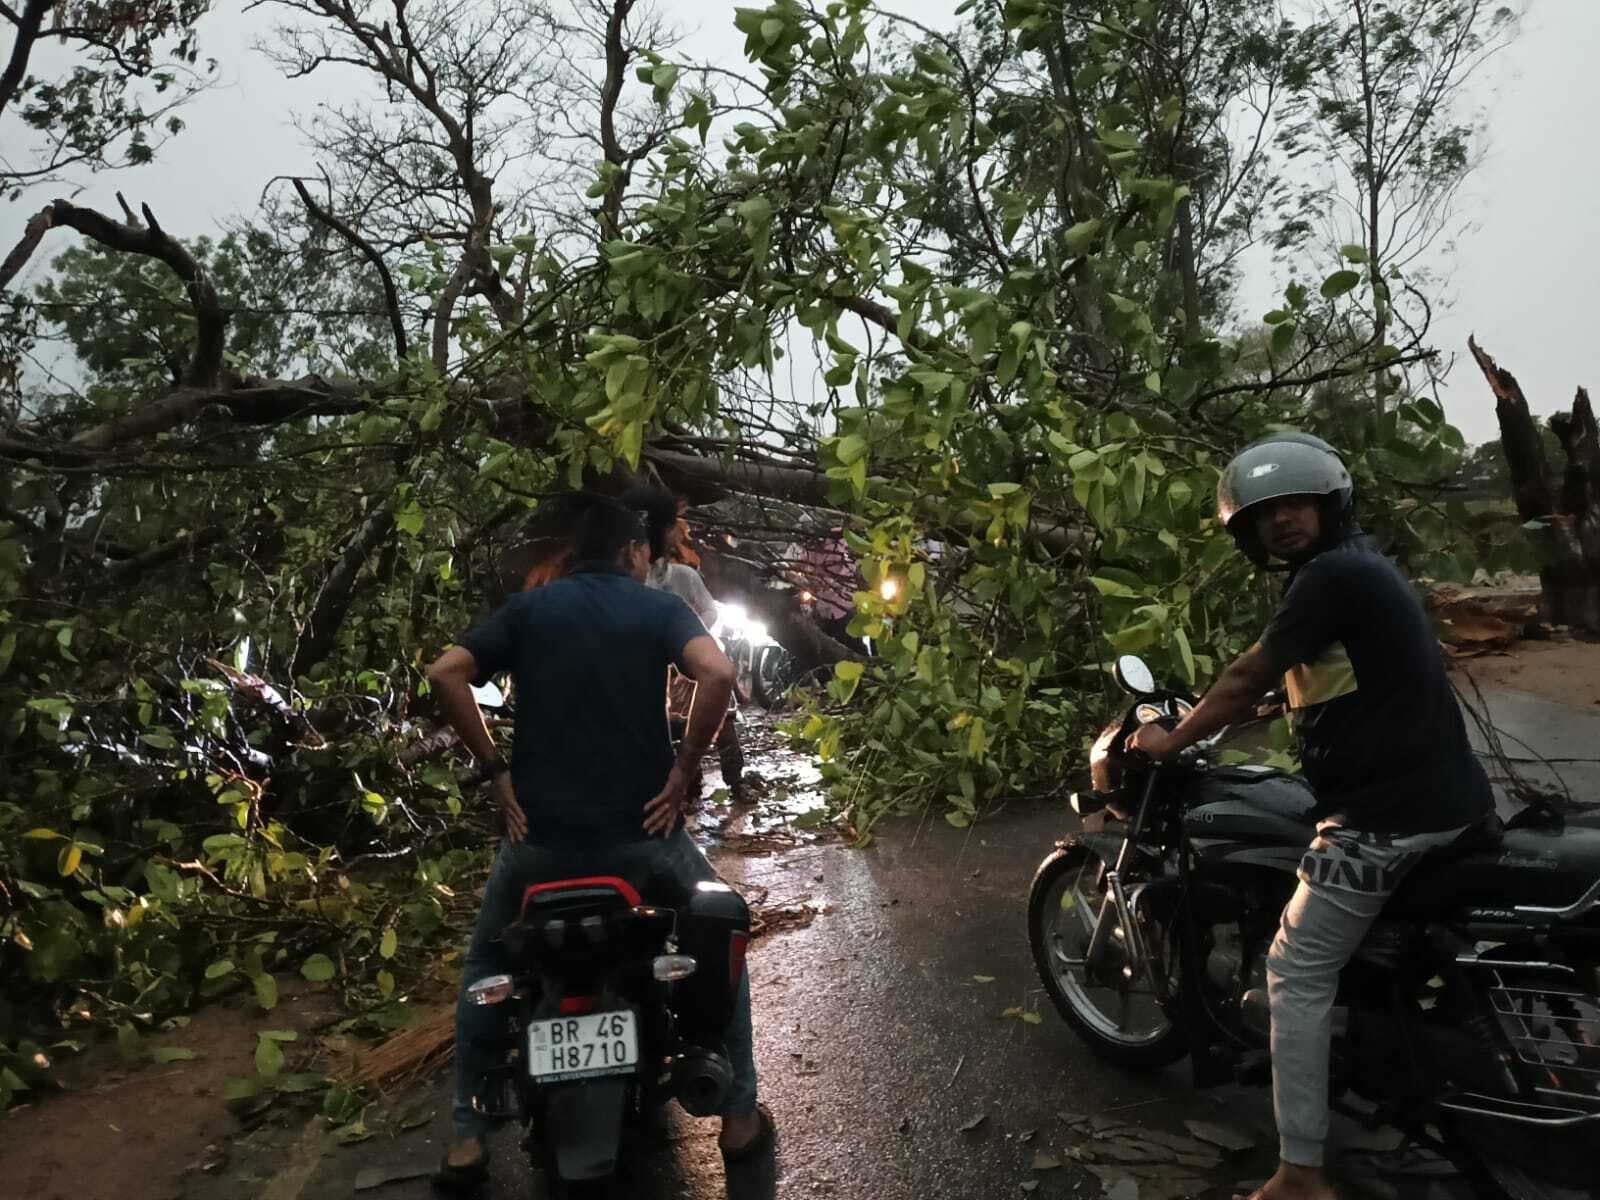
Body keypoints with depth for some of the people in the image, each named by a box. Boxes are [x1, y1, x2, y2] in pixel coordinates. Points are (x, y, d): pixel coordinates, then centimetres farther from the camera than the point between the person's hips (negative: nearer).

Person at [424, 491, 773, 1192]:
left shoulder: (527, 608, 8)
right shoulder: (659, 607, 1)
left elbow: (446, 673, -6)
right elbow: (717, 674, -18)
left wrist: (495, 770, 0)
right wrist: (683, 772, -9)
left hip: (542, 830, 2)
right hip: (640, 826, -1)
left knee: (487, 962, 27)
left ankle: (467, 1138, 26)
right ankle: (739, 1116, 25)